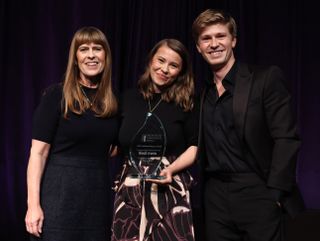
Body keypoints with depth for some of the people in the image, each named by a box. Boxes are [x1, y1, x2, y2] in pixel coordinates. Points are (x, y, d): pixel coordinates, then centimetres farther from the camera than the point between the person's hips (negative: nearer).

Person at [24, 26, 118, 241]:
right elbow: (38, 152, -9)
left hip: (98, 194, 4)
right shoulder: (57, 95, -6)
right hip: (60, 193, -4)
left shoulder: (112, 102, 8)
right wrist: (33, 204, -15)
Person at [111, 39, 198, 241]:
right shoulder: (128, 98, 7)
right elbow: (119, 144, 13)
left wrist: (171, 169, -13)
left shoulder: (185, 103, 1)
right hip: (131, 189, 2)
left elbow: (194, 147, 1)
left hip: (170, 188, -2)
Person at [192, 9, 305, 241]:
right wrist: (200, 193, 6)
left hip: (258, 194, -4)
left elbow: (286, 139, -11)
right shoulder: (202, 91, 12)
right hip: (216, 200, 5)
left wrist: (274, 194, -16)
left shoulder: (266, 78, -5)